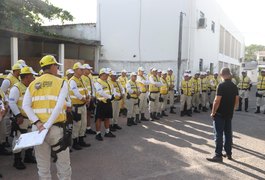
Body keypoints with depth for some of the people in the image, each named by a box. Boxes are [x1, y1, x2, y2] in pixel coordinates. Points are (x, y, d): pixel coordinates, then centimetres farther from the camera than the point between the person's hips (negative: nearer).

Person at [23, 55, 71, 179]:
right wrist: (48, 125, -16)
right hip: (56, 127, -4)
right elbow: (59, 106, -15)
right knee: (63, 164, 11)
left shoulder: (32, 84, 9)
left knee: (42, 166, 16)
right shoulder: (61, 83, -1)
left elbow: (25, 106, -4)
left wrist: (38, 123, -9)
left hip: (37, 128, 4)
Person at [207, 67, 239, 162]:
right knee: (228, 133, 14)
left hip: (220, 114, -7)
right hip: (229, 114, 7)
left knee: (219, 135, -3)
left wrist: (213, 112, -11)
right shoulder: (234, 86, 6)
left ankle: (218, 155, 0)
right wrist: (232, 110, 19)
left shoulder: (221, 85, -16)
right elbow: (237, 100, 10)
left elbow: (217, 101, -20)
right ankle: (229, 153, 22)